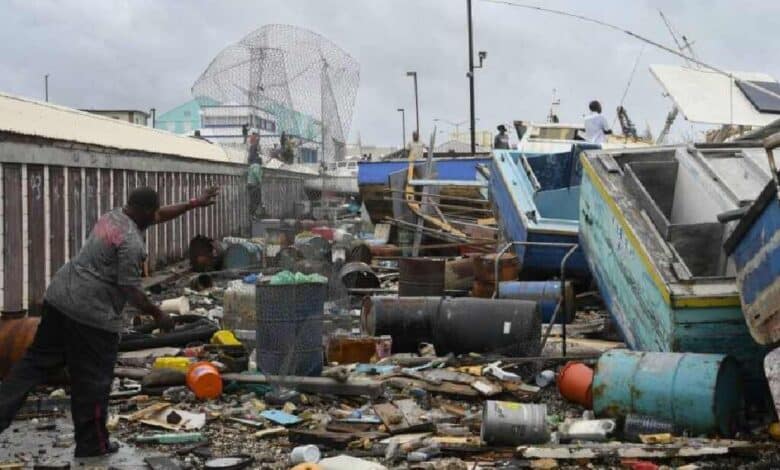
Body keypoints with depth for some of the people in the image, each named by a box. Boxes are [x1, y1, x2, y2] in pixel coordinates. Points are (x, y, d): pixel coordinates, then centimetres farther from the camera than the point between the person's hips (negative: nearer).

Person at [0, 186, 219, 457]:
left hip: (58, 296, 9)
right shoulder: (131, 241, -17)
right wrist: (158, 314, -4)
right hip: (91, 313, -9)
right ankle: (92, 444, 16)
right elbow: (131, 291, -17)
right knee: (92, 381, 4)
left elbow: (159, 216, 25)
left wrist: (194, 204, 27)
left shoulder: (113, 216, 12)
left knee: (36, 362, 14)